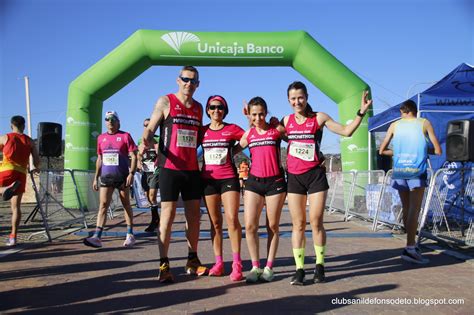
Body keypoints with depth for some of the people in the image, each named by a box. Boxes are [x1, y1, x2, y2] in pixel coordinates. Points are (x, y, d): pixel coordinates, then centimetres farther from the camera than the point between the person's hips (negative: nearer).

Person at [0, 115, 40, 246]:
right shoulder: (30, 141, 12)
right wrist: (36, 168, 28)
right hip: (21, 174, 2)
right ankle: (13, 237, 2)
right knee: (16, 206, 5)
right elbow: (37, 161, 7)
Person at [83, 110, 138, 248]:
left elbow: (134, 156, -5)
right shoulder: (101, 138, 12)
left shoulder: (125, 136, -2)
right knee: (103, 205, -5)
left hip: (122, 176, -3)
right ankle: (97, 237, -10)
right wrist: (96, 177, 14)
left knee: (126, 205, 7)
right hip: (106, 176, 3)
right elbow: (99, 159, 18)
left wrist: (131, 173, -15)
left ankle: (130, 235, 17)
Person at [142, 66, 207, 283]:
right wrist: (146, 141, -25)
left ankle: (192, 261, 20)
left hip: (192, 169, 5)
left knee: (194, 215, 8)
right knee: (167, 215, -5)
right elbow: (150, 129, -4)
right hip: (170, 168, -5)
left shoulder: (198, 107, 15)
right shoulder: (165, 102, 1)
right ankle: (164, 265, 2)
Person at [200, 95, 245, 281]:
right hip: (208, 179, 3)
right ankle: (218, 262, 14)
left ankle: (237, 264, -5)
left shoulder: (232, 129, 3)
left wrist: (234, 150, -2)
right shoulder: (202, 131, 9)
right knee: (215, 222, 7)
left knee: (232, 219, -12)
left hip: (228, 178, -3)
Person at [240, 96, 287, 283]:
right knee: (250, 226, -7)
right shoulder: (248, 134, 10)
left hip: (275, 181, -2)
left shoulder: (276, 129, 2)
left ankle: (269, 267, 15)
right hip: (254, 181, 2)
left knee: (273, 226, 4)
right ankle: (255, 267, 6)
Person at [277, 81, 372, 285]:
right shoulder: (286, 121, 9)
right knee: (298, 224, 4)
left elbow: (346, 131, -1)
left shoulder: (319, 118, 0)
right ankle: (299, 269, 11)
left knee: (316, 222, 0)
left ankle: (319, 266, 18)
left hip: (315, 175, -2)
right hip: (294, 177, 2)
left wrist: (361, 112, -11)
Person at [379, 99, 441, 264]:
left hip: (399, 171, 3)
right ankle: (409, 249, -15)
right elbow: (438, 151, 4)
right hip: (416, 170, -3)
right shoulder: (424, 123, 6)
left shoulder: (395, 125, 12)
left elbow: (382, 150, 12)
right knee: (414, 210, -8)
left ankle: (411, 245, 20)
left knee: (406, 209, 12)